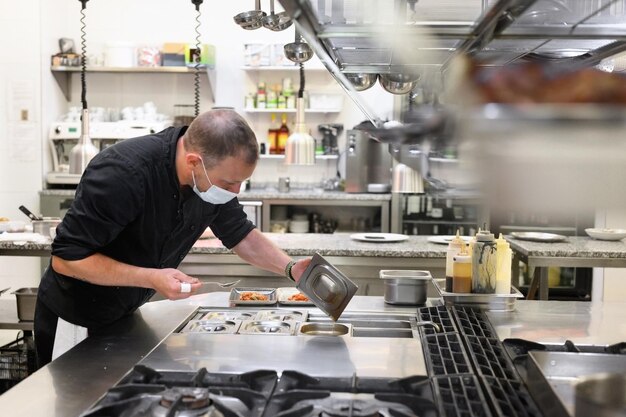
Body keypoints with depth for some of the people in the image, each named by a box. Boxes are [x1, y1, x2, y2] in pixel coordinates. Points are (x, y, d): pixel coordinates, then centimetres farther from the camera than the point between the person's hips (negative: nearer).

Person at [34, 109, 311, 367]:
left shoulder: (215, 177, -11)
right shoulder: (124, 174, -33)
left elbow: (240, 235, 5)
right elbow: (66, 258, -29)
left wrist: (290, 268, -11)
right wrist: (152, 279, -34)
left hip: (126, 315, 6)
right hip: (75, 320, -6)